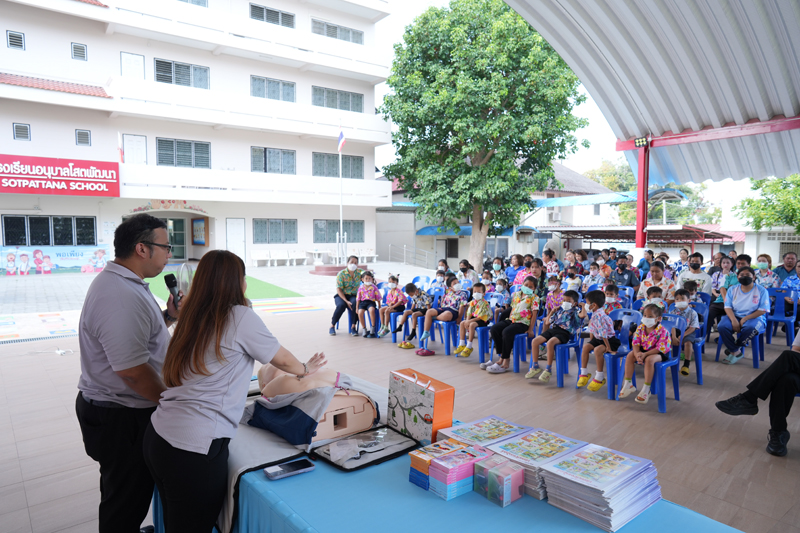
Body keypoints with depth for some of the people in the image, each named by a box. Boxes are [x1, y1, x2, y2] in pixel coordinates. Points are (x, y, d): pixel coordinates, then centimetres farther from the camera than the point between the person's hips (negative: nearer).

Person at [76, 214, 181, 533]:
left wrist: (168, 317, 3)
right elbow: (133, 372, -28)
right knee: (126, 504, 10)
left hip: (115, 408, 10)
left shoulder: (126, 284, 7)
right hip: (122, 419, -10)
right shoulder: (120, 297, -28)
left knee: (130, 493, 26)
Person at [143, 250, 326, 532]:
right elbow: (282, 361, 4)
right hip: (193, 446, -7)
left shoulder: (192, 318, 8)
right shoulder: (241, 317, -10)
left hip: (157, 435, 7)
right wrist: (305, 369, 23)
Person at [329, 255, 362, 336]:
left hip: (353, 296, 2)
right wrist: (346, 301, -23)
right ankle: (332, 326, -15)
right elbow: (338, 289, -11)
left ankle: (353, 327, -25)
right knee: (341, 305, -35)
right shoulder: (341, 274, -7)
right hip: (341, 295, -2)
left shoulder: (359, 272, 3)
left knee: (355, 303, -34)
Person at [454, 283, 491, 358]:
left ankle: (469, 347, -24)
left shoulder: (484, 304, -17)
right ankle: (462, 345, -1)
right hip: (473, 318, 8)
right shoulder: (472, 302, 7)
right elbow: (469, 313, 7)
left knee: (471, 325, -32)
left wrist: (470, 321, -25)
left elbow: (481, 316, -22)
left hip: (482, 320, -8)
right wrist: (467, 320, -14)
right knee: (462, 323, -6)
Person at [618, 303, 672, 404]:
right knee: (630, 356, -16)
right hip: (643, 350, 6)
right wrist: (637, 354, -25)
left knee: (649, 360, -35)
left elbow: (660, 348, -23)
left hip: (658, 353, -6)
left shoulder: (662, 331, -20)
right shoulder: (640, 328, -4)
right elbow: (636, 343, -5)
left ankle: (646, 389, -25)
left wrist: (645, 354, -29)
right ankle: (628, 384, -7)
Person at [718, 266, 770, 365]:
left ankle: (733, 349, -13)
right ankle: (737, 352, -11)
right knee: (722, 326, -29)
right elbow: (727, 307, 1)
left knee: (750, 328, -39)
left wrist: (745, 319, -17)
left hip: (754, 317, -3)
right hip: (734, 316, 3)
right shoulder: (732, 289, 9)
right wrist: (734, 320, -18)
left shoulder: (761, 290, 0)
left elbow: (763, 310, -7)